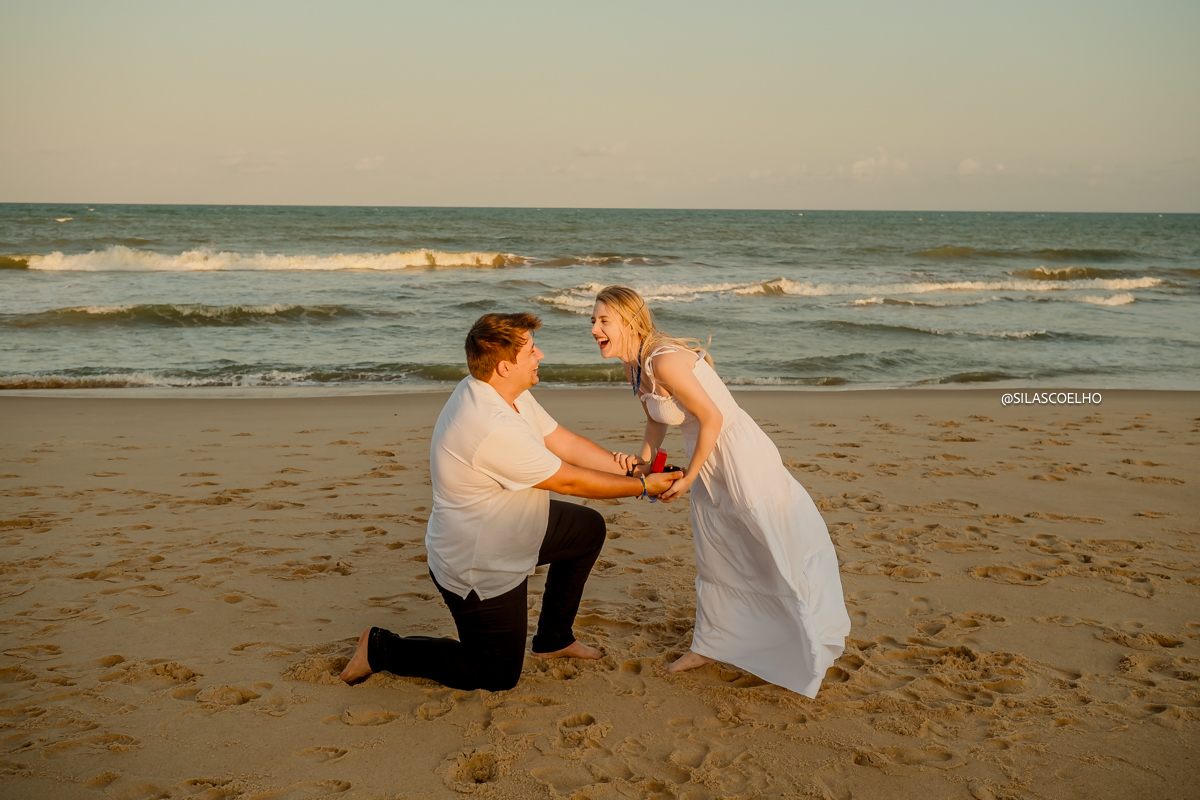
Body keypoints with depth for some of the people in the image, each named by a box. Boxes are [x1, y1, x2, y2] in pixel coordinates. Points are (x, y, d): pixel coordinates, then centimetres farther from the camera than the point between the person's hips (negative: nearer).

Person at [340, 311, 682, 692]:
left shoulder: (504, 391, -5)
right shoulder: (494, 428, -36)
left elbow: (566, 443, 0)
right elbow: (568, 481, -25)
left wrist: (637, 472, -3)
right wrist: (642, 488, -13)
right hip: (478, 569, -10)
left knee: (589, 528, 20)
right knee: (498, 675, 7)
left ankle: (553, 639, 30)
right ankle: (382, 649, 15)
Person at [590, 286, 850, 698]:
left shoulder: (664, 361, -27)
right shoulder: (635, 367, 3)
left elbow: (712, 418, -24)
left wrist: (687, 478, -15)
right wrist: (643, 457, -3)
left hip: (739, 457, -10)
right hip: (709, 463, 10)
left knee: (777, 545, 6)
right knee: (712, 555, 20)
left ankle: (812, 648, 23)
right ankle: (710, 647, 35)